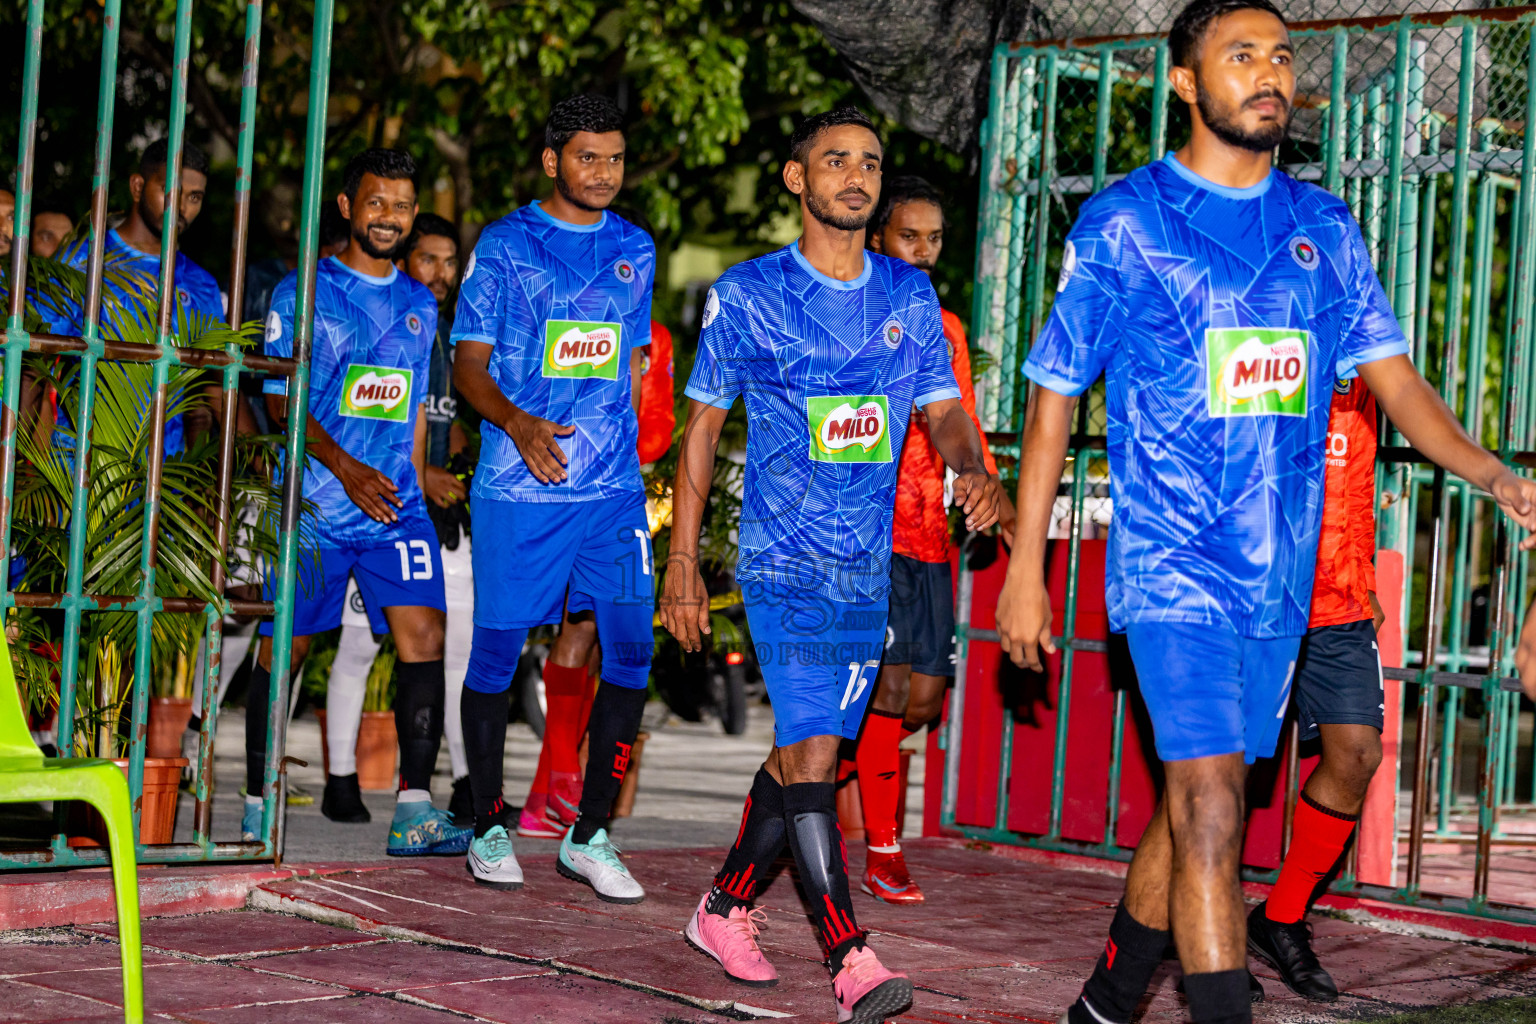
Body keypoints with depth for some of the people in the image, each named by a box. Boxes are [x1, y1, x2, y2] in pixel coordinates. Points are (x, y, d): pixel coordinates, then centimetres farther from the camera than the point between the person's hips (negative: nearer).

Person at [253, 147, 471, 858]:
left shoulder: (419, 305, 16)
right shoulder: (303, 292, 1)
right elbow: (281, 399, -6)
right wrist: (345, 467, -18)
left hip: (396, 505, 4)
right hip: (313, 504, -3)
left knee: (423, 634, -11)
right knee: (285, 648, 1)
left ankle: (414, 809, -11)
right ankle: (256, 804, 14)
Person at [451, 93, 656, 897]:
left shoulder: (635, 249, 13)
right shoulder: (505, 245, 1)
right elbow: (468, 365, -2)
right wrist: (518, 423, -19)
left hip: (613, 488, 4)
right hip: (517, 490, -3)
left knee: (630, 654, -5)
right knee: (497, 652, 2)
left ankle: (589, 836, 5)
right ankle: (489, 827, 17)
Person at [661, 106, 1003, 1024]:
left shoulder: (910, 296, 9)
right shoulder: (748, 295, -2)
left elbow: (943, 409, 8)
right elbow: (702, 427, 3)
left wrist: (976, 470, -16)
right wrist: (683, 562, 0)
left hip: (870, 566, 5)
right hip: (784, 559, -5)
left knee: (802, 753, 11)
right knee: (810, 751, -15)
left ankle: (726, 908, 30)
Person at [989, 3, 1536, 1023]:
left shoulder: (1324, 228, 10)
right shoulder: (1123, 222, -3)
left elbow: (1393, 375, 6)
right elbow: (1054, 394, 1)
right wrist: (1026, 565, -2)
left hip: (1281, 575, 5)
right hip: (1171, 565, -5)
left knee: (1193, 804, 14)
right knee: (1211, 810, -15)